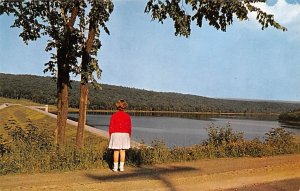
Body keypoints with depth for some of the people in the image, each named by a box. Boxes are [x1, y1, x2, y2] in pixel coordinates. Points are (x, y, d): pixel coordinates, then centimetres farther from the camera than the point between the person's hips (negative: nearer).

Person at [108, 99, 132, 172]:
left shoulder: (114, 115, -6)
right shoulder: (127, 116, -1)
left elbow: (111, 127, -6)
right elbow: (129, 127, 0)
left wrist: (110, 136, 2)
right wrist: (129, 137, 9)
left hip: (116, 134, -1)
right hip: (124, 135, 2)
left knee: (116, 151, 4)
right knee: (122, 151, 7)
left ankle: (115, 167, 4)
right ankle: (121, 167, 7)